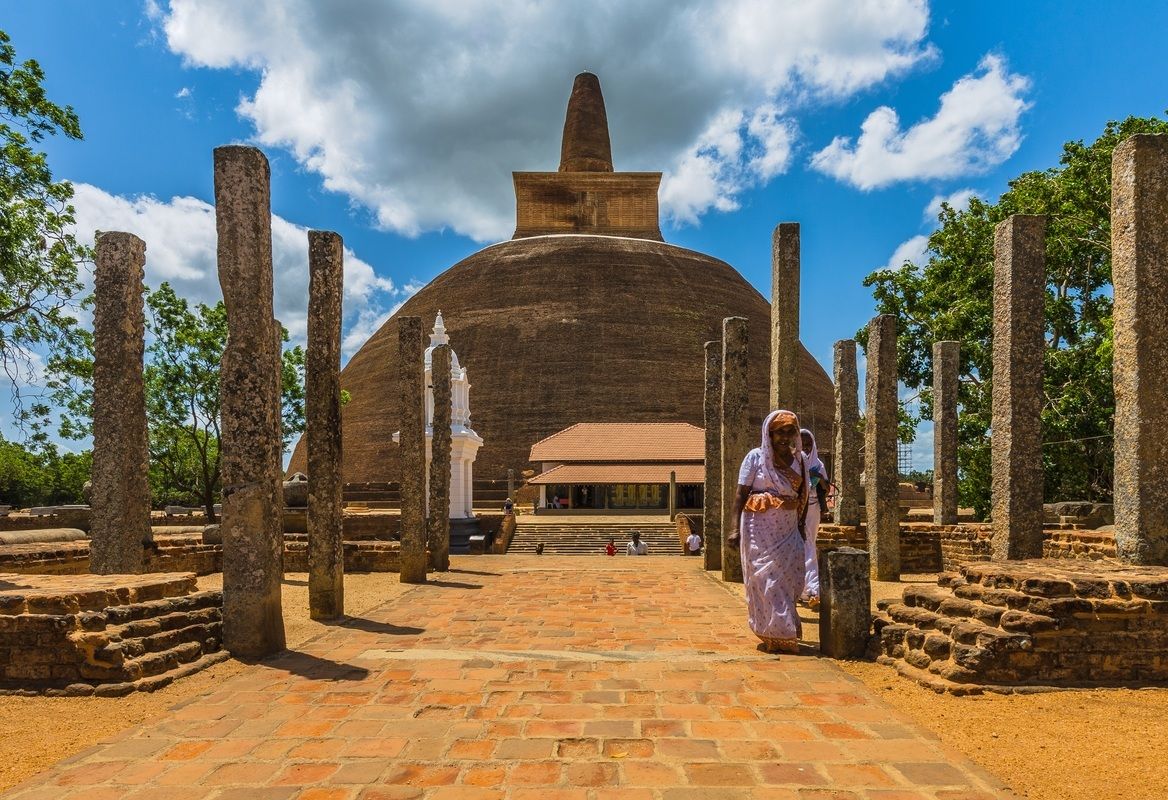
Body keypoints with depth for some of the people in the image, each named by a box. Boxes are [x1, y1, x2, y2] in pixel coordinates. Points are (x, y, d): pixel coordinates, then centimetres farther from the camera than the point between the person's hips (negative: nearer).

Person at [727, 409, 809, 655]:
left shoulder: (799, 459, 9)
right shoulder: (756, 457, -4)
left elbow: (803, 495, 16)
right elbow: (740, 494, -7)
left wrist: (801, 525, 11)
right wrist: (734, 528, -13)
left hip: (788, 530, 5)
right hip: (760, 528, -4)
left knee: (789, 579, 6)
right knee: (766, 579, -2)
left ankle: (784, 634, 24)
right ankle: (774, 636, 7)